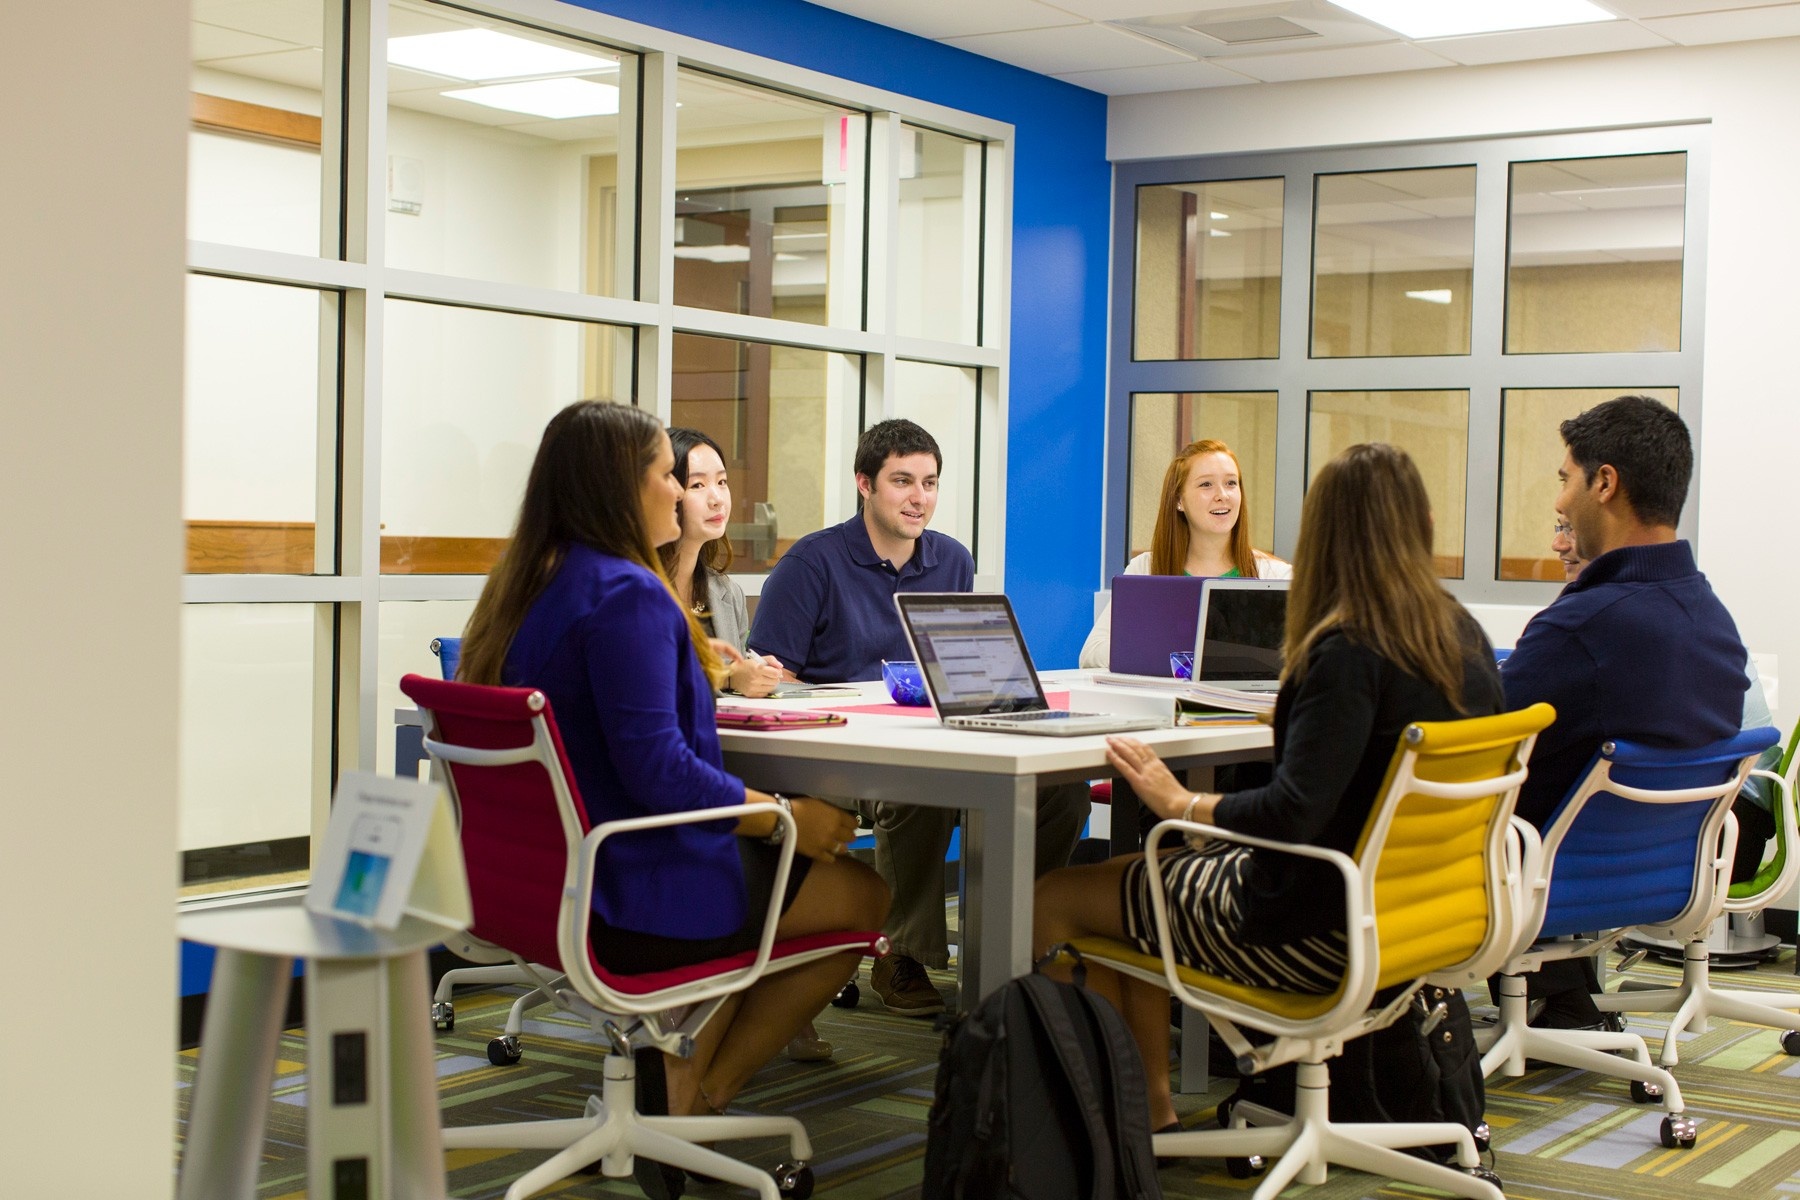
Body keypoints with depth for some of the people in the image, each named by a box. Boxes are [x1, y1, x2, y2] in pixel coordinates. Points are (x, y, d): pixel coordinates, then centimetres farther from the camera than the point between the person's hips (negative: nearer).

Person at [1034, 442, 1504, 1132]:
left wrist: (1183, 803, -14)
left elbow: (1293, 812, -29)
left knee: (1056, 900, 3)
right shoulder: (1466, 637, 3)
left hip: (1323, 929, -9)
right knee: (1137, 875, 25)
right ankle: (1151, 1106, 24)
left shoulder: (1349, 652, -23)